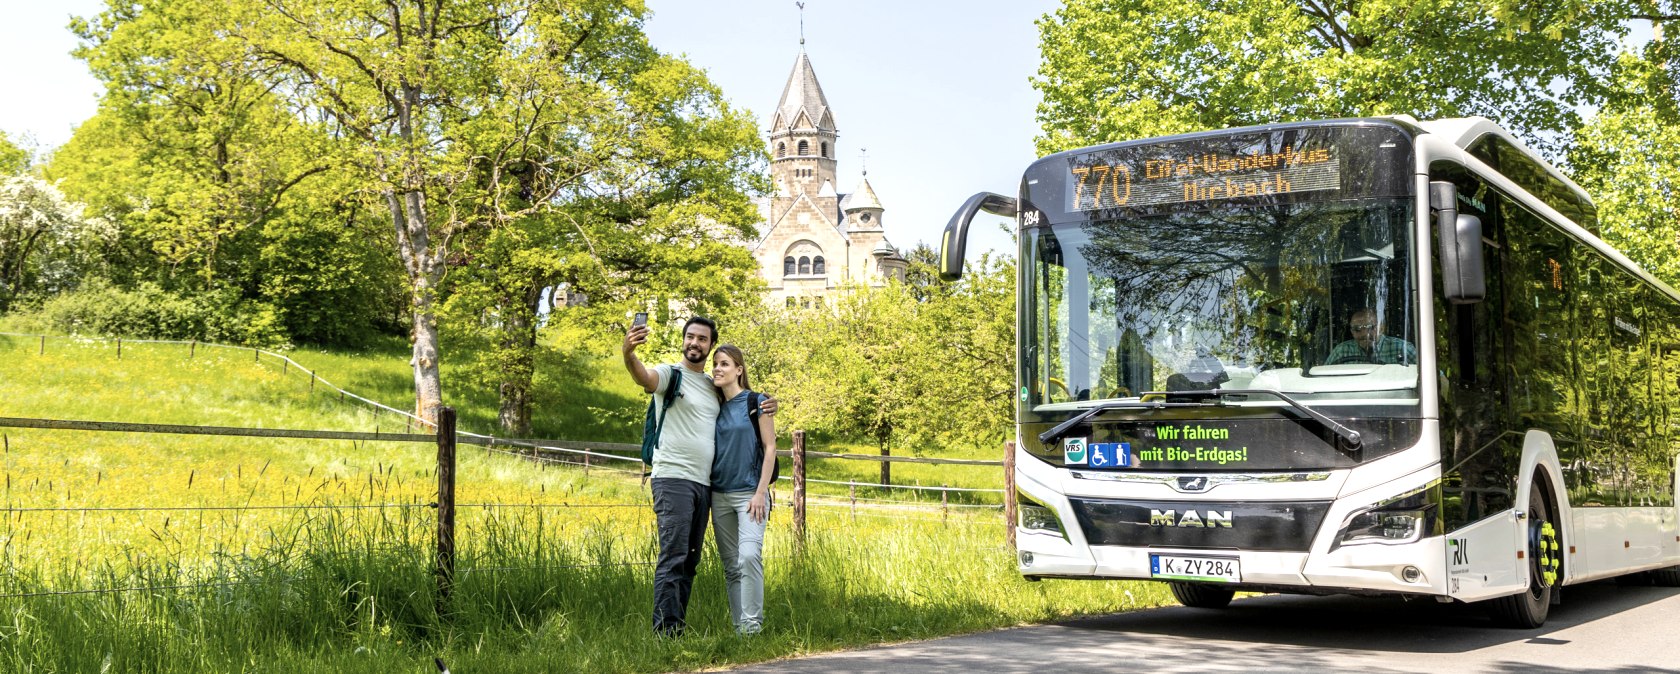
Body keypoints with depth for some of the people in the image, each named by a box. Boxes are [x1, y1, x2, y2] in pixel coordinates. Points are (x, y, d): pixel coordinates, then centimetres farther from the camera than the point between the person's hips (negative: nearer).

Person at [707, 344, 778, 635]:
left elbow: (770, 447, -4)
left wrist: (761, 492, -11)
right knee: (731, 566, 5)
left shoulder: (756, 402, -2)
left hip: (749, 493, -5)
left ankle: (753, 625, -13)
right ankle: (738, 628, 9)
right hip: (720, 495, 5)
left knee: (749, 556, -19)